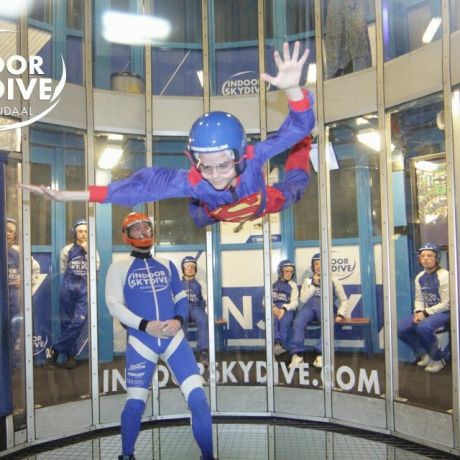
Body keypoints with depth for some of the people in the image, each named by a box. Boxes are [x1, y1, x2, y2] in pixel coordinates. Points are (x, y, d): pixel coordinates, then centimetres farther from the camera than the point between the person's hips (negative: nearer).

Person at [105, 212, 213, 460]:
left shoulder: (167, 265, 15)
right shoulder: (119, 267, 4)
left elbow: (181, 298, 15)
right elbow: (114, 305, -4)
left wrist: (178, 320, -6)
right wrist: (145, 325, -16)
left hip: (174, 338, 2)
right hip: (140, 342, -2)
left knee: (198, 397, -7)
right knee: (135, 402, 3)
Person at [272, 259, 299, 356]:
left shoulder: (293, 285, 13)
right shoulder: (273, 284, 15)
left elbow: (294, 303, 3)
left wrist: (284, 309, -18)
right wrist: (273, 308, -14)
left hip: (287, 309, 0)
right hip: (274, 309, 1)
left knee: (284, 321, -36)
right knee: (273, 320, -35)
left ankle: (282, 346, -37)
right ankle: (277, 343, -49)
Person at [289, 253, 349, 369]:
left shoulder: (334, 281, 16)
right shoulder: (308, 280, 22)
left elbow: (344, 300, 12)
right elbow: (303, 299, 9)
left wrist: (340, 314, -6)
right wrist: (314, 284, 1)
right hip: (310, 305, 2)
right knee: (298, 323, -32)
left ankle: (321, 354, -42)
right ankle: (297, 354, -32)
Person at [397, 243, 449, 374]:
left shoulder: (443, 275, -16)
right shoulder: (419, 277, 6)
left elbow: (447, 304, -18)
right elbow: (419, 299, 10)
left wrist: (425, 313, -19)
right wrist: (418, 312, -12)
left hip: (443, 312, -7)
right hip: (425, 312, 7)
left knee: (423, 327, -35)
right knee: (401, 328, -9)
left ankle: (437, 359, -9)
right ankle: (424, 354, 13)